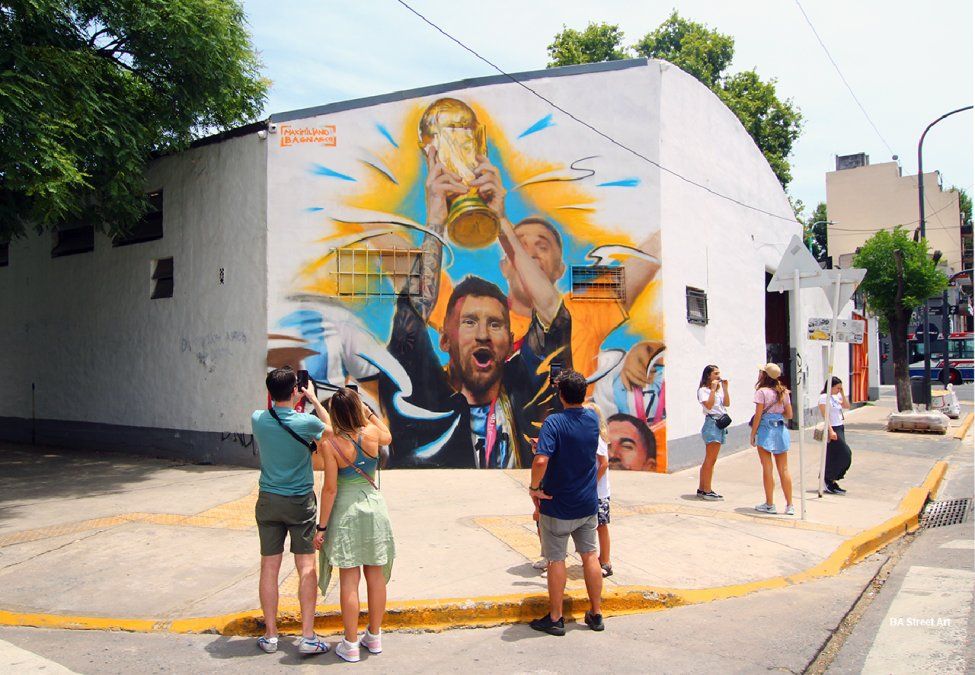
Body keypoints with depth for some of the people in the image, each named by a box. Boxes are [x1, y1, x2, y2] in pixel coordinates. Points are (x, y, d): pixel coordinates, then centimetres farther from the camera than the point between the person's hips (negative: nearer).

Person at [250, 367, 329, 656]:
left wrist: (293, 404, 21)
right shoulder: (306, 422, -16)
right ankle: (308, 637, 6)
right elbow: (328, 426, 7)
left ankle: (270, 635, 17)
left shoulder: (257, 419, -7)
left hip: (268, 501, 3)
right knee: (307, 567, 4)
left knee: (269, 568, 8)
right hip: (300, 502, -3)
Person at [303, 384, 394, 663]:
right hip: (374, 507, 3)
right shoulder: (371, 433, -7)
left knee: (349, 581, 5)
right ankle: (374, 637, 27)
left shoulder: (330, 444, -15)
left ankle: (351, 645, 13)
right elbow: (388, 437, 19)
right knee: (375, 576, 13)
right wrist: (370, 413, 18)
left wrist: (321, 527, -3)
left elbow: (330, 488, -12)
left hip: (346, 512, -3)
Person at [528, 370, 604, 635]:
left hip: (558, 506, -5)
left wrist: (534, 488, -18)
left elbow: (541, 460, -32)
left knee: (556, 560, 7)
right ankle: (596, 614, 25)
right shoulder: (593, 419, -2)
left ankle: (555, 619, 18)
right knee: (590, 556, 15)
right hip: (588, 504, 5)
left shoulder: (554, 422, -20)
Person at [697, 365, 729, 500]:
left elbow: (727, 404, 6)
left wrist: (725, 388, 0)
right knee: (710, 460, -8)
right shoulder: (703, 390, -7)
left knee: (710, 460, 11)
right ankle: (707, 491, -4)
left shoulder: (719, 389, 16)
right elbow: (709, 405, -21)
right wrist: (713, 389, -17)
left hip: (721, 423, 8)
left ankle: (701, 489, 16)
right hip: (712, 423, -8)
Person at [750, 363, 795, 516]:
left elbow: (758, 416, -11)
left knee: (767, 469, 2)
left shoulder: (762, 392, -10)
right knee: (784, 469, 9)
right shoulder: (784, 392, 7)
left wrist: (752, 434, -3)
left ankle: (769, 504, 9)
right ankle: (789, 505, 12)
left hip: (765, 430, -5)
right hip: (781, 430, 5)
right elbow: (789, 415, 10)